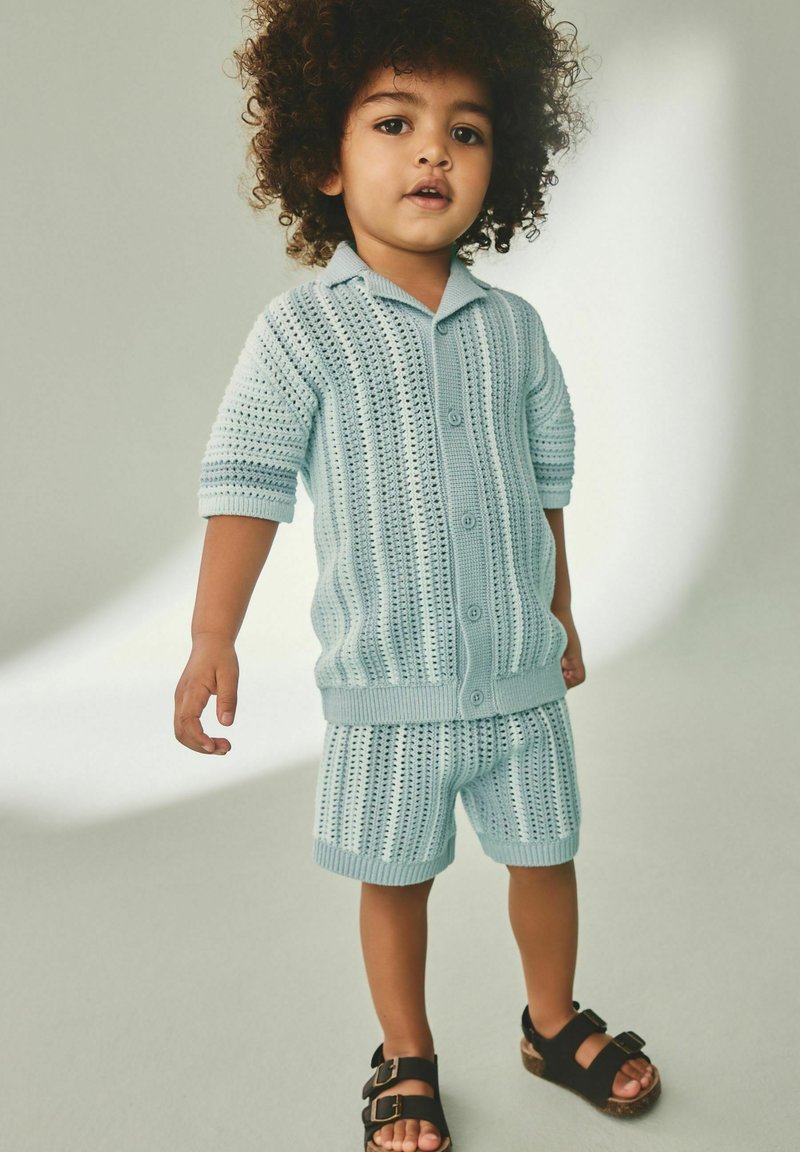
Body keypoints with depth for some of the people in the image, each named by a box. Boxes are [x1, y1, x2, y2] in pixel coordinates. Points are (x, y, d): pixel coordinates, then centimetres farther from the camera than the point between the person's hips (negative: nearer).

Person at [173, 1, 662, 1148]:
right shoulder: (301, 331, -9)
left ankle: (554, 1022, 42)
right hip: (388, 681, -3)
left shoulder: (513, 327, 2)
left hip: (521, 671, 4)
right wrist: (213, 639, -19)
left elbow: (546, 481, 11)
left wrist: (561, 617, 16)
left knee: (544, 851, 16)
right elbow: (248, 483, -11)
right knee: (397, 877, 12)